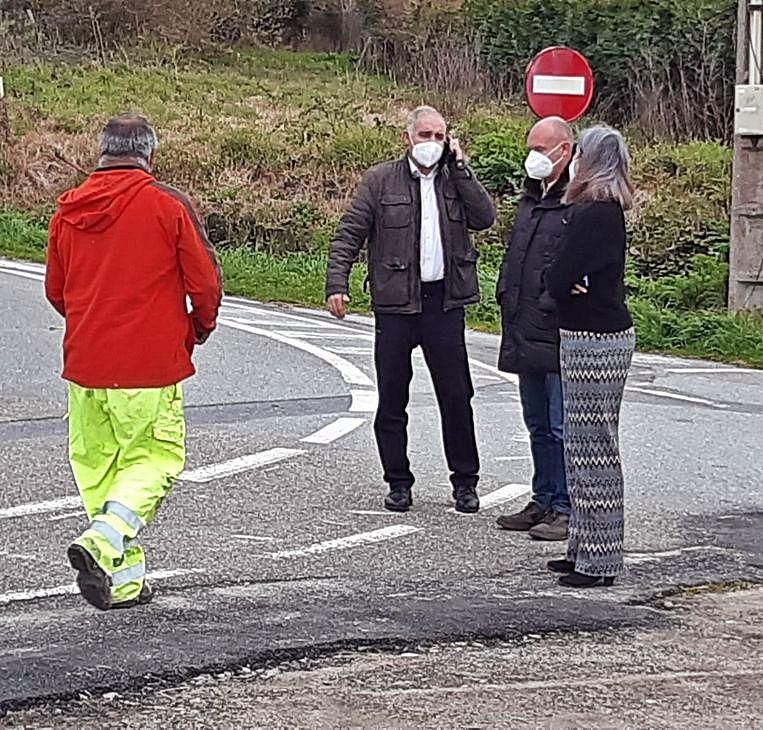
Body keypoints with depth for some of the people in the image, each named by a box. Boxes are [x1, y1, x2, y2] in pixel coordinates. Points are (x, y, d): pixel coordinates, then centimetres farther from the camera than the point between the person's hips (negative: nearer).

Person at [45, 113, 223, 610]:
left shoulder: (69, 210, 7)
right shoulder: (168, 205, -6)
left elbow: (55, 290, 16)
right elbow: (206, 282, -4)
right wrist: (198, 329, 15)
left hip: (84, 362, 4)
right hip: (151, 364, -4)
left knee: (97, 462, 12)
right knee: (155, 457, 4)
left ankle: (126, 580, 11)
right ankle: (103, 541, -19)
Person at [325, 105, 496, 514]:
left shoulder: (455, 179, 9)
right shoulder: (381, 181, 3)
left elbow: (485, 218, -6)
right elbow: (348, 234, 1)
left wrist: (459, 166, -6)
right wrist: (337, 284, -10)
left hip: (444, 303, 1)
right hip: (396, 303, -1)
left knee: (456, 395, 3)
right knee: (392, 399, 5)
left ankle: (465, 481, 15)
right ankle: (398, 483, 17)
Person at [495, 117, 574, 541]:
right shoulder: (532, 199, 17)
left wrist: (554, 301, -21)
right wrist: (507, 296, 17)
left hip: (560, 336, -9)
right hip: (527, 336, 9)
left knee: (562, 428, -5)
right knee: (539, 426, 16)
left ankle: (568, 509, 1)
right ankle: (545, 502, 25)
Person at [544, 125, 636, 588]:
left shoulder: (595, 214, -17)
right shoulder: (605, 210, 14)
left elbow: (558, 280, -19)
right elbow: (563, 281, 14)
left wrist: (563, 281, 1)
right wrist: (568, 282, -7)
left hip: (596, 342, -10)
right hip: (596, 337, 10)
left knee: (593, 448, -5)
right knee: (585, 447, 15)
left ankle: (600, 560, -1)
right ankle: (586, 549, 23)